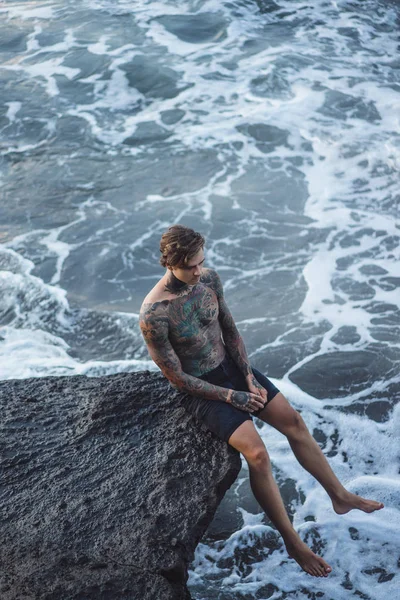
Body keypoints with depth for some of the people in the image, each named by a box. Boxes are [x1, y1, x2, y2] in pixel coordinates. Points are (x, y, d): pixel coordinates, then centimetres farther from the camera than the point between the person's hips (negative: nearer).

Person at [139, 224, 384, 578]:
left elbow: (230, 330, 3)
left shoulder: (209, 279, -9)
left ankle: (340, 496, 16)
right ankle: (293, 543, -4)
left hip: (231, 366, 6)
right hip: (200, 389, -6)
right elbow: (176, 377, -19)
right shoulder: (153, 315, -27)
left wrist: (249, 379, -6)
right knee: (257, 453, -19)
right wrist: (231, 397, -17)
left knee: (293, 421, -2)